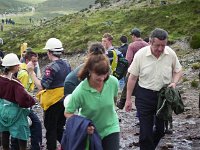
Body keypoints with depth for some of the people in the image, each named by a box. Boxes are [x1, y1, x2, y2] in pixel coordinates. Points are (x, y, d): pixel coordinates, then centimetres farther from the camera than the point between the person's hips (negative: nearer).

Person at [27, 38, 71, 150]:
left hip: (53, 102, -7)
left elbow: (41, 86, -25)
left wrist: (31, 72, -22)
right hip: (65, 101, 7)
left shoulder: (51, 68, -21)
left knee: (51, 129, 6)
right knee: (60, 128, 20)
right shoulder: (67, 65, 2)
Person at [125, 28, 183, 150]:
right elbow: (133, 77, -5)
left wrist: (174, 82, -12)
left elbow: (178, 71, 9)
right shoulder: (141, 54, -13)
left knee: (161, 128, 15)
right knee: (145, 130, -3)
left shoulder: (171, 54, -7)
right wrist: (128, 99, -2)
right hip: (145, 96, -2)